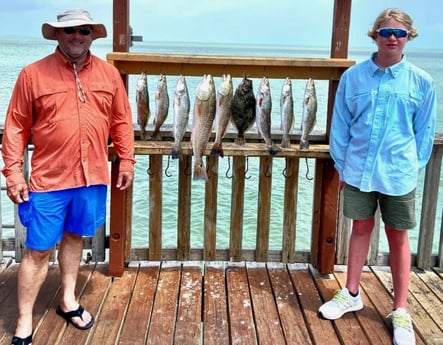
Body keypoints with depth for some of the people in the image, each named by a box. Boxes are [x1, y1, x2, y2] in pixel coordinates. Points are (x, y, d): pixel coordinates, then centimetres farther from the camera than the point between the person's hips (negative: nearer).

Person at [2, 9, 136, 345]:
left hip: (93, 178, 3)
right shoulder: (33, 74, -5)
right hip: (48, 180, -3)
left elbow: (121, 120, 9)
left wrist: (126, 160, 6)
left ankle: (68, 301, 36)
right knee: (38, 250, 4)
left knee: (74, 237, 19)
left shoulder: (109, 73, 4)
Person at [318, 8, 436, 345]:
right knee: (361, 229, 15)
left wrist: (414, 167, 0)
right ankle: (351, 294, 31)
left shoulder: (422, 82, -3)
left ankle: (401, 311, 20)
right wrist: (341, 164, 3)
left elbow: (425, 131, 3)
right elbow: (340, 125, 3)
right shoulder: (353, 76, -1)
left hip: (398, 175, -1)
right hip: (358, 171, 1)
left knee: (398, 238, 8)